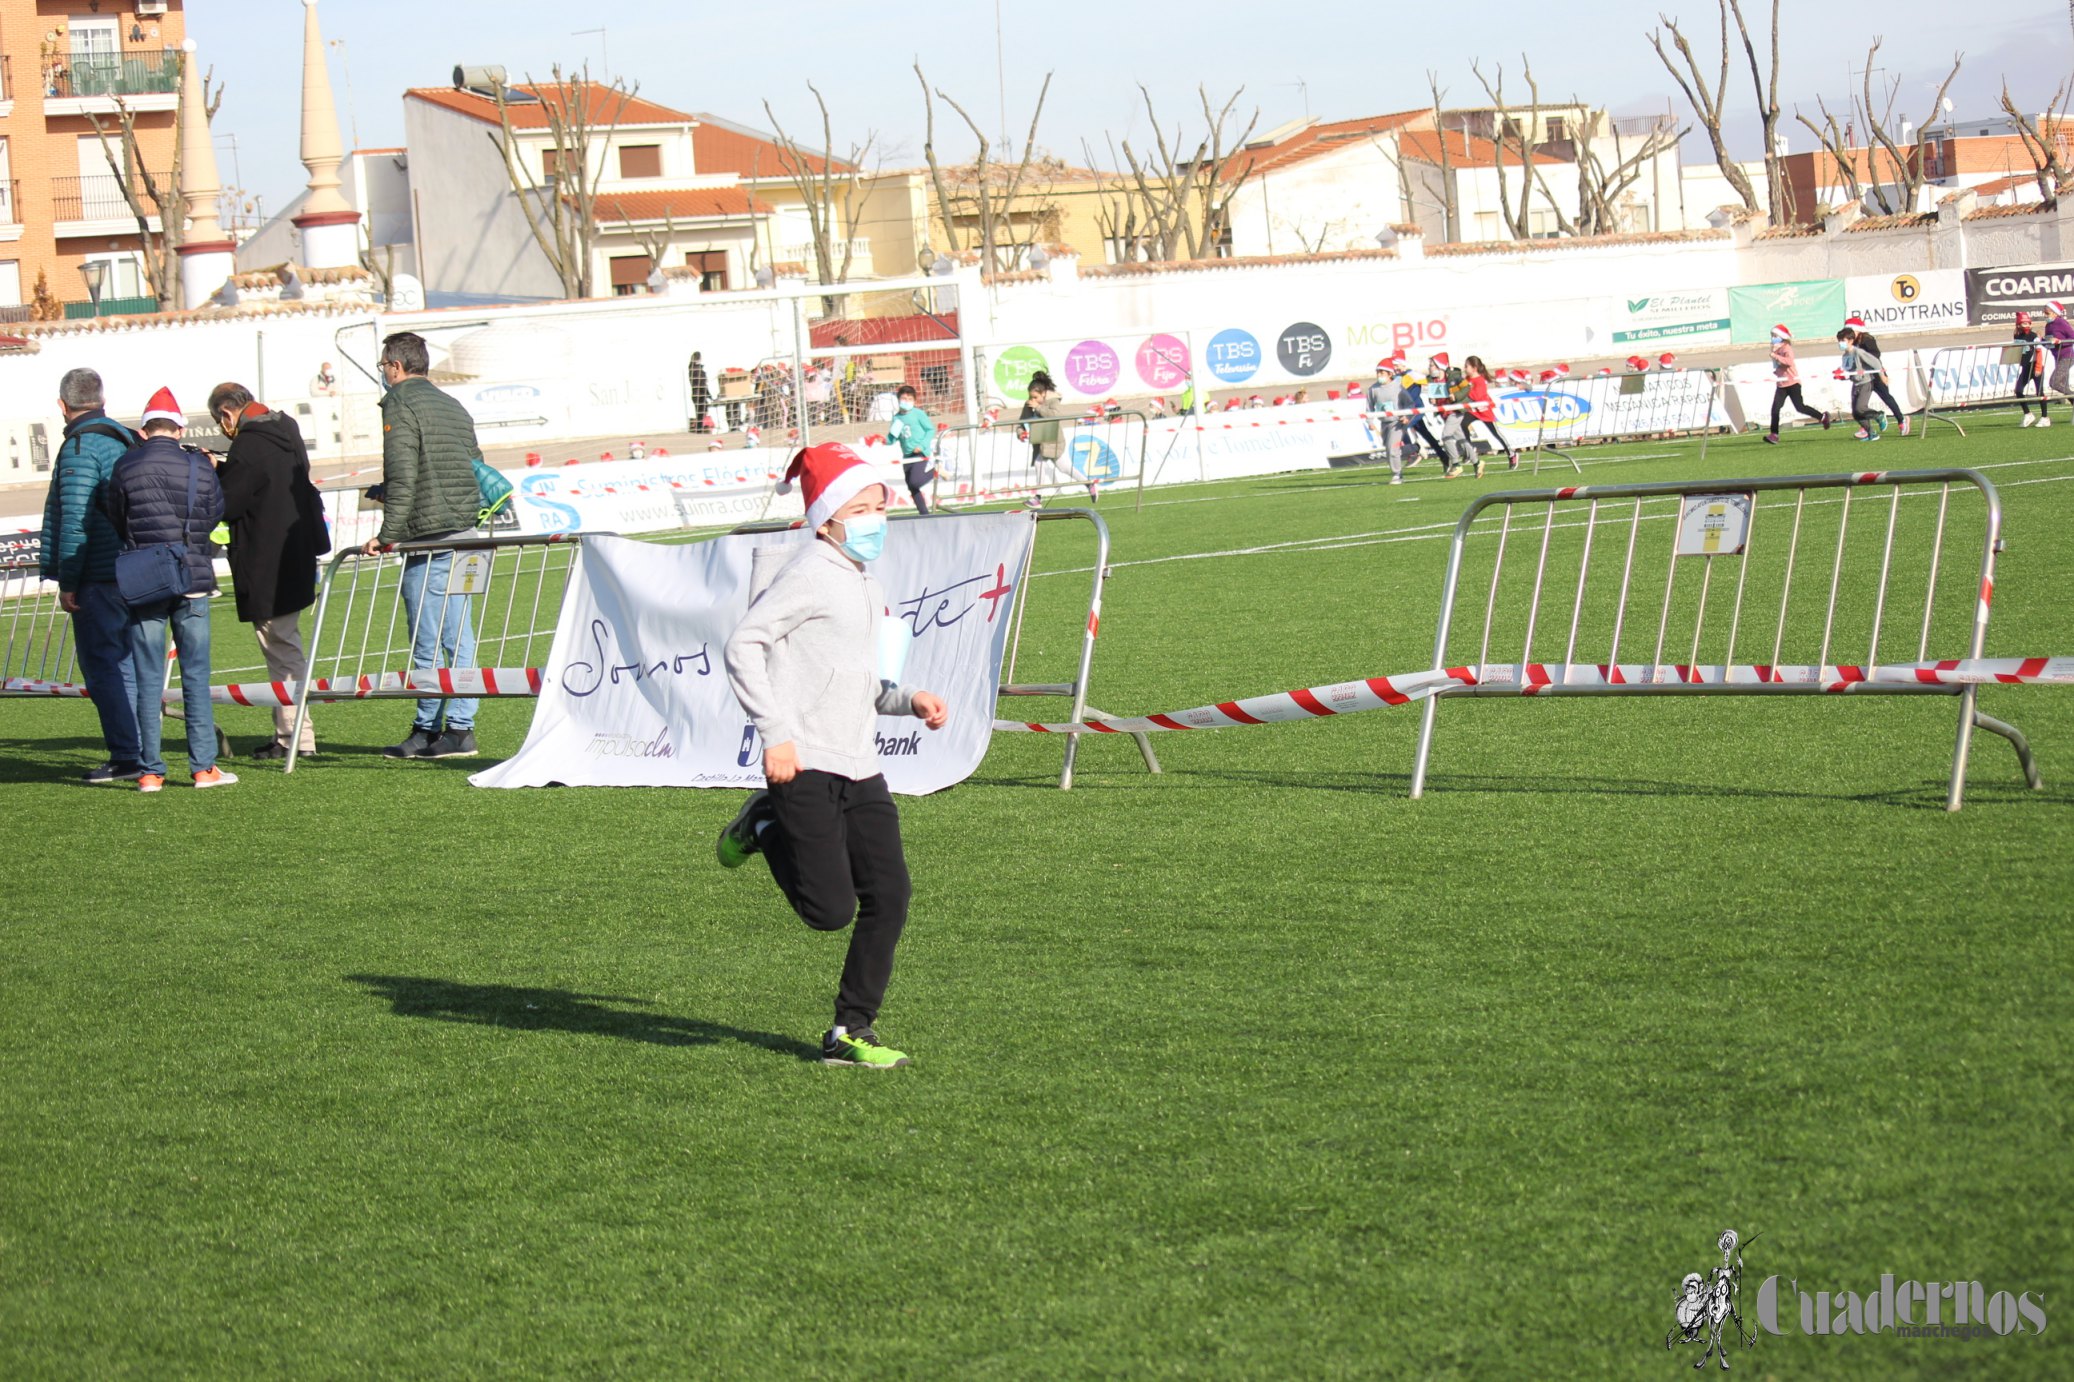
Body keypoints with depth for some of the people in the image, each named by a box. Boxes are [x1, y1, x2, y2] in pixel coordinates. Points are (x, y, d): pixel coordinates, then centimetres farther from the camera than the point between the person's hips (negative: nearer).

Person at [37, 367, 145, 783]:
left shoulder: (80, 447, -11)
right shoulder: (128, 439, 15)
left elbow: (76, 520, -17)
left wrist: (67, 582, -13)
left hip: (99, 577, -8)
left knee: (101, 665, -5)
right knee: (127, 664, 13)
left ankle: (126, 756, -9)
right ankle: (144, 754, 13)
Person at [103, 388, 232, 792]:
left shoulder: (125, 468, -5)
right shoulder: (199, 466, -4)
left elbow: (115, 522, 2)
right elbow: (217, 513, 5)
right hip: (192, 579, 0)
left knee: (147, 679, 4)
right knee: (196, 676, 6)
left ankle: (150, 771, 3)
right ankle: (203, 766, 5)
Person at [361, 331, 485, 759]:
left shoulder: (400, 405, -6)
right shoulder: (453, 407, 19)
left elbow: (401, 475, -15)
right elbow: (477, 471, 19)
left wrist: (389, 534, -15)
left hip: (428, 538, -8)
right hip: (465, 536, 8)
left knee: (426, 640, -4)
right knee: (458, 636, 8)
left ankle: (428, 729, -2)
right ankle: (460, 727, 8)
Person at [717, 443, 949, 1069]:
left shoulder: (864, 584, 20)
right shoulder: (811, 573, -8)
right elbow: (743, 644, -13)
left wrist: (908, 698, 10)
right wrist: (775, 732, -19)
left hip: (860, 769, 8)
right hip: (805, 766, -8)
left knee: (888, 895, 0)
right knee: (830, 909, -11)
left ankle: (852, 1031, 10)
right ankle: (763, 827, 16)